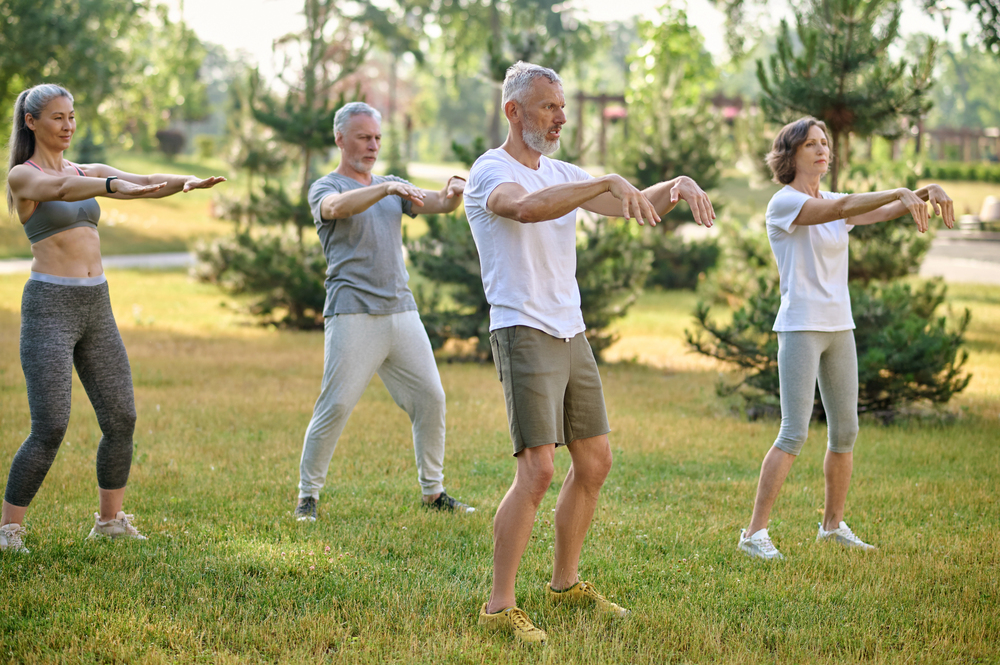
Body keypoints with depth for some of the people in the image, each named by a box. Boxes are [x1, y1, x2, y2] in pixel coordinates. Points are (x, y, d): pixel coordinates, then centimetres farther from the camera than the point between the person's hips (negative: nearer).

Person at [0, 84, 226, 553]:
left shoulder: (88, 172, 15)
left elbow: (147, 184, 0)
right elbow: (61, 189, -28)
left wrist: (186, 182, -23)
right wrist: (116, 187, -47)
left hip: (95, 308, 7)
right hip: (49, 307, -7)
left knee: (121, 419, 4)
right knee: (50, 429, -13)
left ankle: (110, 521, 20)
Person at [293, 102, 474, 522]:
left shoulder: (393, 186, 20)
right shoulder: (326, 188, 3)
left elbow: (436, 205, 6)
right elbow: (337, 208, -22)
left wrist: (451, 195, -19)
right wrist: (387, 189, -36)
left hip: (401, 310, 6)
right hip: (352, 313, -6)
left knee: (430, 398, 4)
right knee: (335, 405, -10)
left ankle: (433, 491, 15)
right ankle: (307, 495, -1)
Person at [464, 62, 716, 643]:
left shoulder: (563, 175, 15)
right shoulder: (490, 172, -9)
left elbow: (640, 206, 12)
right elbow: (524, 207, -32)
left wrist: (678, 186, -10)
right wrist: (608, 183, -39)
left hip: (571, 334, 9)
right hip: (524, 333, -9)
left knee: (594, 462, 13)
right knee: (538, 470, -16)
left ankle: (566, 583, 27)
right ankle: (500, 606, -10)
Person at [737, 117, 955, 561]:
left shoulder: (834, 203, 13)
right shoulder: (784, 203, -9)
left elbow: (883, 211, 2)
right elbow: (839, 209, -25)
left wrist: (926, 192, -17)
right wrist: (901, 192, -32)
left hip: (839, 327, 8)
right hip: (800, 327, -8)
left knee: (845, 431, 11)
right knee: (794, 434, -13)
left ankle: (833, 524, 25)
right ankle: (754, 533, -10)